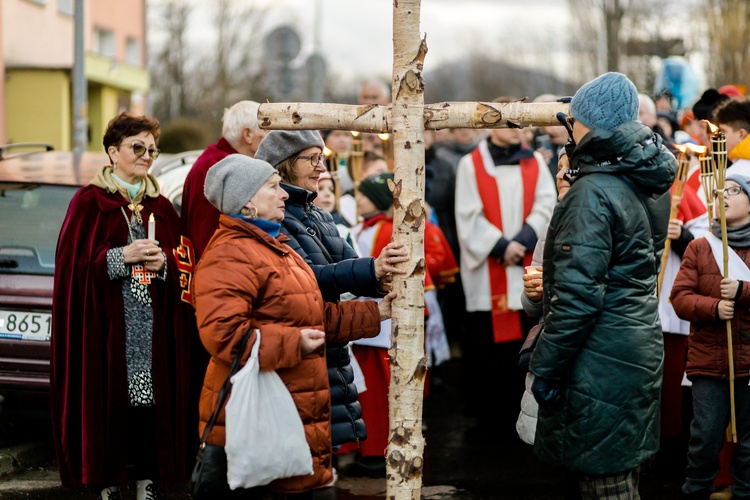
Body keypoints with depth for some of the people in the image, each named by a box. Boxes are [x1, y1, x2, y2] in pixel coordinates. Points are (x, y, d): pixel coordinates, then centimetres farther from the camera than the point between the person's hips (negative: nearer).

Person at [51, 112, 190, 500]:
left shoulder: (161, 208, 15)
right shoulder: (89, 203, 2)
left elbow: (181, 270, 15)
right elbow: (73, 265, -5)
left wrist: (163, 262, -6)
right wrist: (122, 256, -14)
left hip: (152, 331, 3)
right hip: (106, 326, -3)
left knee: (150, 408, -1)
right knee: (108, 406, -6)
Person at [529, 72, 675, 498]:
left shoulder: (593, 191, -17)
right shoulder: (652, 185, 10)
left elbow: (578, 293, -21)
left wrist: (546, 367, -14)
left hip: (601, 358, -9)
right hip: (643, 343, 9)